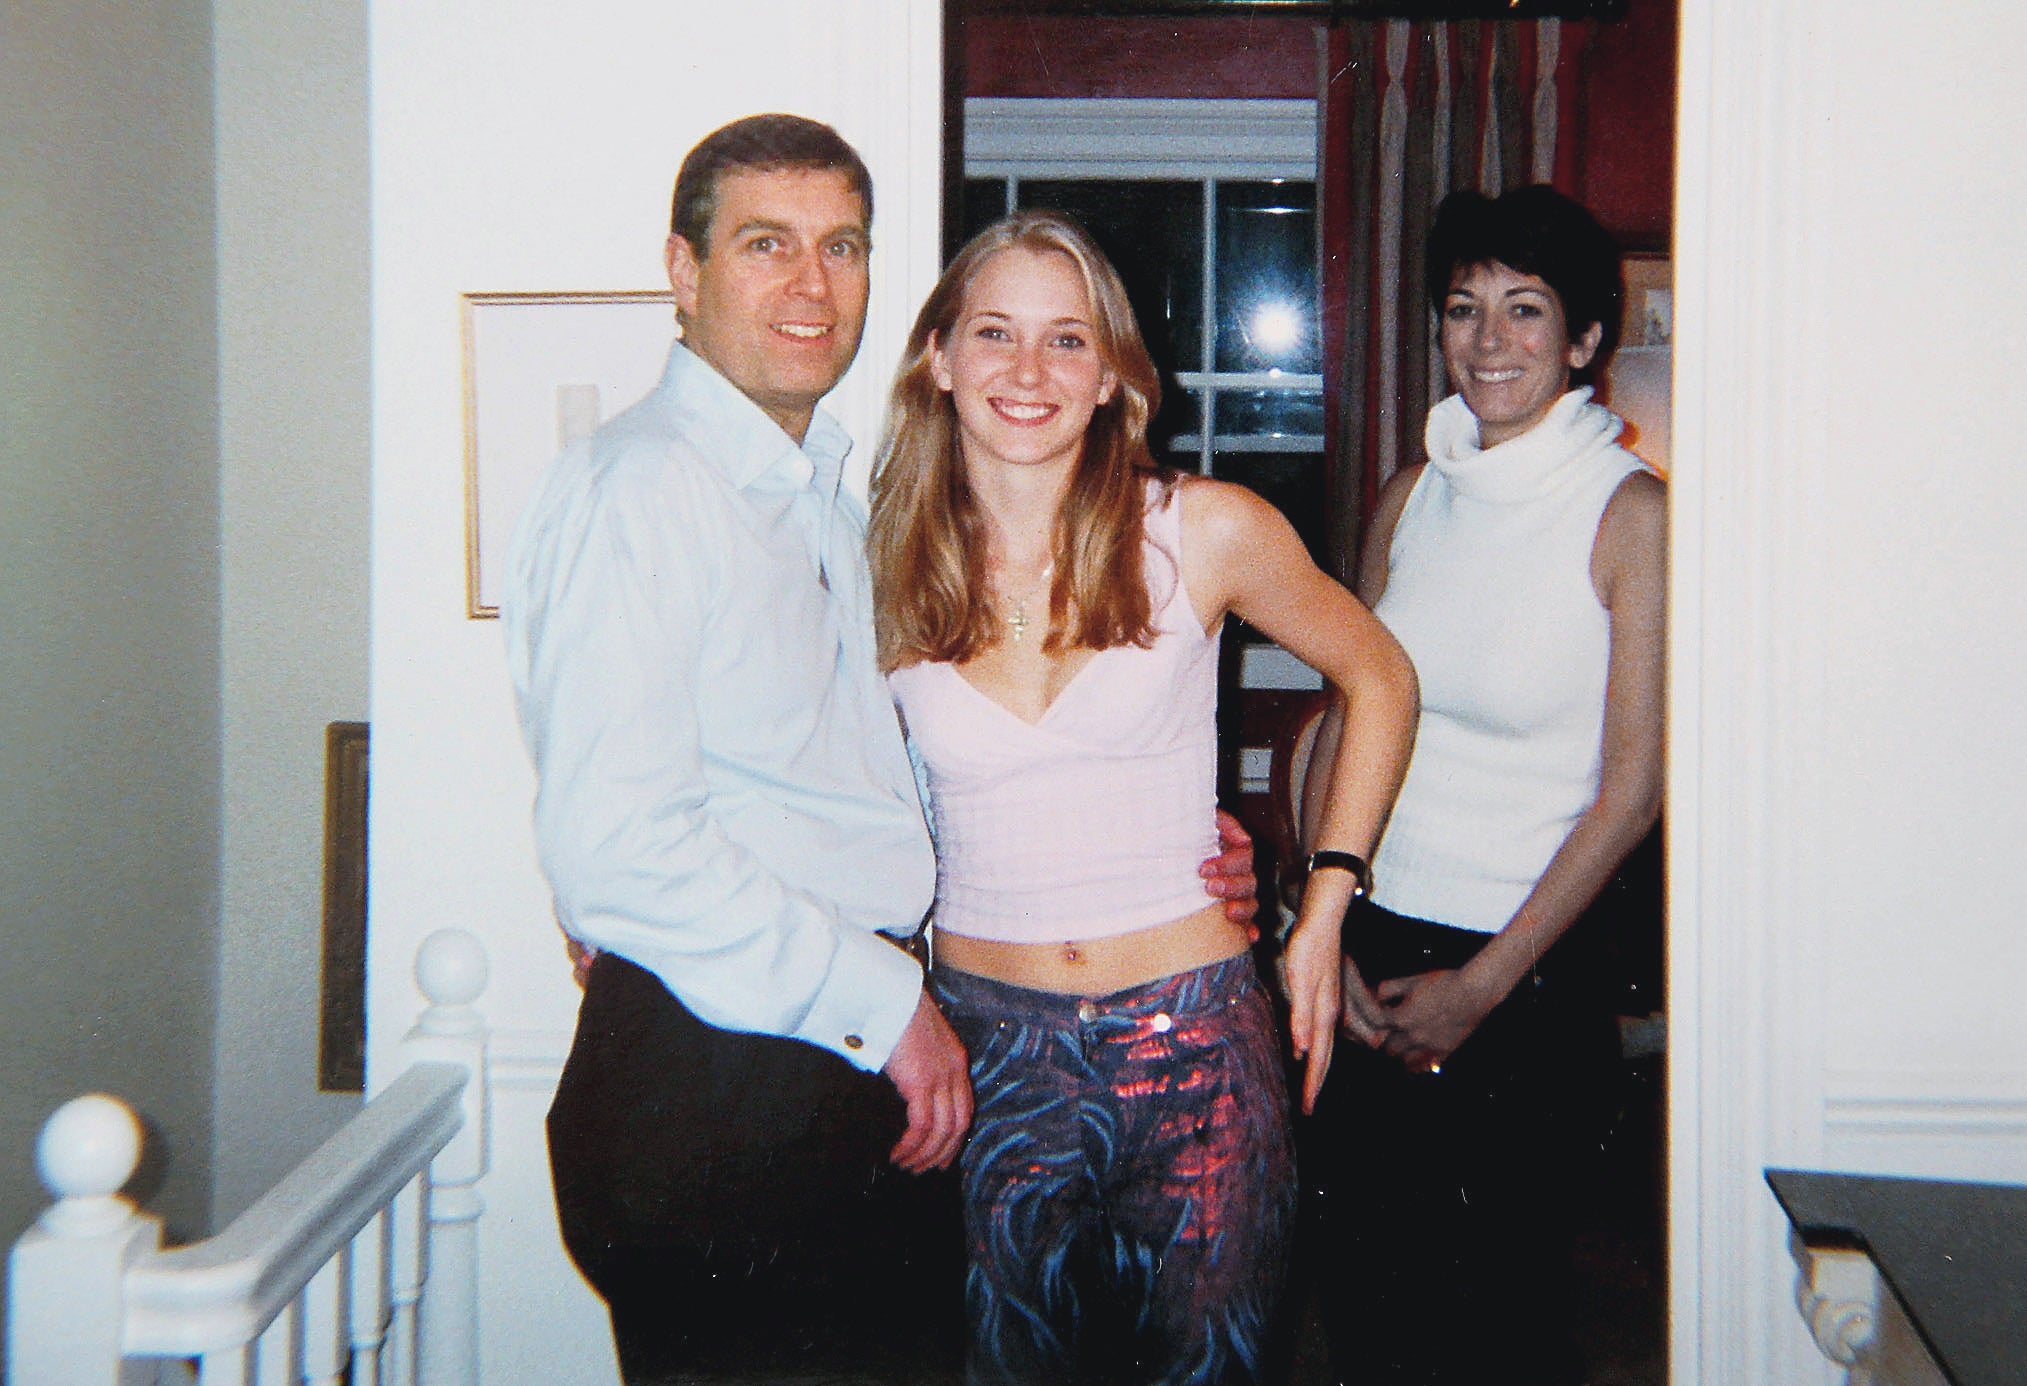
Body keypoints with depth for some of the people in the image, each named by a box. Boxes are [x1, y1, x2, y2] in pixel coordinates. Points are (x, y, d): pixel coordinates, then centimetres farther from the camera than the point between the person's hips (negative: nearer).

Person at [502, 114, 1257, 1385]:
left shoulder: (827, 498, 17)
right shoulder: (636, 488, -13)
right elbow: (616, 846, -23)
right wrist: (883, 1001, -16)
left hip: (861, 1073, 9)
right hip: (709, 1087, -9)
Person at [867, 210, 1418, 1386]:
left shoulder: (1206, 531, -5)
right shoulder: (889, 572, 0)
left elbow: (1380, 680, 9)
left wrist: (1327, 905, 3)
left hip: (1193, 1046, -1)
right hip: (985, 1042, 1)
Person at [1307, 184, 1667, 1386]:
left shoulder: (1634, 512, -10)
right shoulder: (1415, 496, 5)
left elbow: (1633, 789, -11)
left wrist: (1485, 983, -11)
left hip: (1530, 975, -4)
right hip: (1372, 951, 5)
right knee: (1370, 1289, 15)